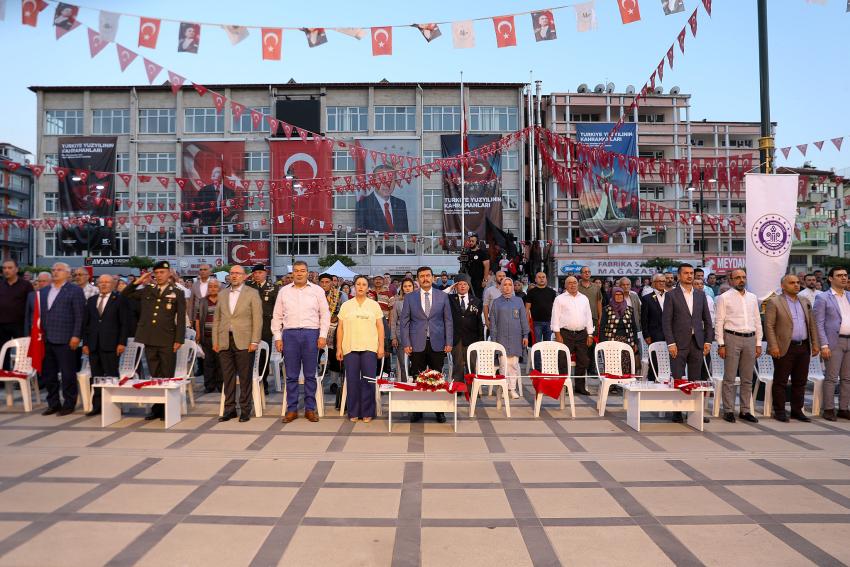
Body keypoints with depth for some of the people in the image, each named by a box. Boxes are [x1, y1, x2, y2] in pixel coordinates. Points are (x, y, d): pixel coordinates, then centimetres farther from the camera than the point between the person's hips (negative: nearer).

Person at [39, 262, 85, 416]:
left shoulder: (75, 290, -3)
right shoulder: (43, 291, 16)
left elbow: (79, 315, -8)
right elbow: (41, 314, 18)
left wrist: (76, 336, -13)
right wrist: (39, 333, 10)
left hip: (65, 340, -6)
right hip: (46, 339, 6)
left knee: (68, 374, 0)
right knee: (48, 374, 11)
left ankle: (69, 404, 11)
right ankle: (53, 403, 22)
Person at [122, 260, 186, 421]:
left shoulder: (177, 293, 2)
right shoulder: (146, 290, 12)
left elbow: (181, 319, -1)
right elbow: (125, 294, 18)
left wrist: (179, 340, -8)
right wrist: (137, 282, 4)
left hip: (167, 341, -3)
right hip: (150, 340, 4)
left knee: (167, 376, 1)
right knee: (154, 376, 9)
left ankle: (167, 409, 9)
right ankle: (156, 408, 16)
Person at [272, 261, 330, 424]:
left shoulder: (317, 290, 6)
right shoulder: (284, 291, 10)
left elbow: (325, 314, 4)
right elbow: (277, 316, 10)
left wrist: (323, 336, -5)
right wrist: (278, 337, 3)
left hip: (311, 334, -1)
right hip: (289, 334, 1)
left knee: (310, 375, 4)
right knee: (291, 375, 5)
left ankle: (310, 409, 13)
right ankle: (292, 409, 13)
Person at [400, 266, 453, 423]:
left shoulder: (443, 296, 6)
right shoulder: (409, 297, 5)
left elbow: (448, 321, 7)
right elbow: (403, 322, 4)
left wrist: (449, 342, 0)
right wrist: (406, 344, -3)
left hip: (437, 344, 0)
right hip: (417, 345, 0)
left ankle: (439, 411, 14)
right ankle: (417, 411, 13)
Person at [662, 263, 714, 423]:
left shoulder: (701, 295, 12)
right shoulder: (671, 295, 0)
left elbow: (707, 320, 14)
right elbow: (666, 321, -4)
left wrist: (708, 341, 5)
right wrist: (671, 343, -11)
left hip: (697, 343, 4)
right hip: (679, 343, -3)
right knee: (677, 379, -1)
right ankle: (677, 412, 6)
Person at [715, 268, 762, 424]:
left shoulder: (753, 298, 13)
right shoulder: (724, 297, -1)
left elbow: (757, 321, 15)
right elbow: (719, 322, -4)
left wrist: (758, 344, 10)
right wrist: (721, 344, -9)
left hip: (750, 339, 5)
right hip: (732, 338, -5)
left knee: (747, 379, 9)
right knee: (729, 378, -1)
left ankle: (745, 410, 18)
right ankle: (728, 411, 6)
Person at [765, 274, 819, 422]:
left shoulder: (805, 301, 14)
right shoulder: (774, 302, -5)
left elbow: (812, 324, 16)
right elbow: (769, 326, -9)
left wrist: (815, 343, 9)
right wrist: (773, 346, -15)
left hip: (804, 348, 6)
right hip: (785, 348, -6)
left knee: (800, 382, 11)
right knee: (780, 382, 1)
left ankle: (797, 410, 21)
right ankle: (779, 411, 9)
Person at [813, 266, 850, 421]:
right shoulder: (822, 298, -3)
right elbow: (819, 324, -8)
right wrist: (824, 345, -14)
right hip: (835, 342, -5)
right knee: (831, 378, -1)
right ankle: (829, 409, 5)